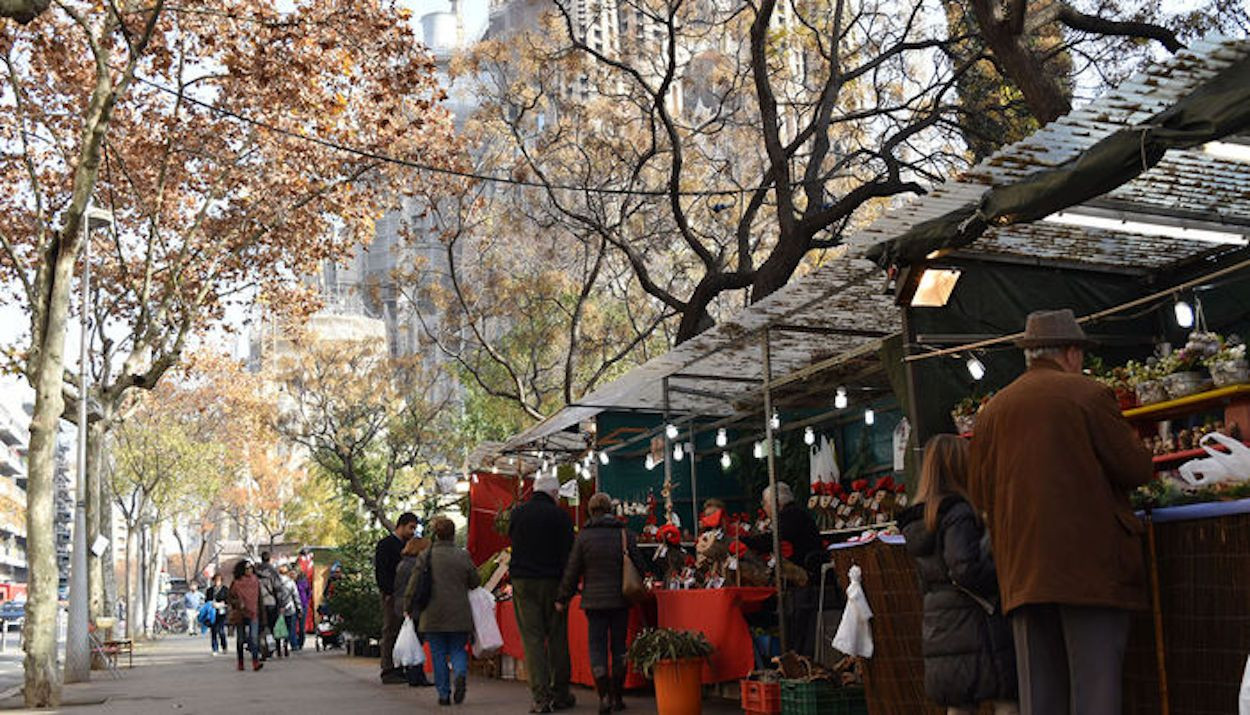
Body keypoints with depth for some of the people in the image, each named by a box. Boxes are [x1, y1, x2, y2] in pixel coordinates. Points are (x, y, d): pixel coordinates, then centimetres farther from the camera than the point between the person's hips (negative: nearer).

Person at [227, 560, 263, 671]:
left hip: (253, 613, 1)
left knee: (254, 637, -13)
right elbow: (231, 598, 2)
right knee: (240, 639, 8)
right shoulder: (236, 583, -3)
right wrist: (238, 604, -15)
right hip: (240, 614, -1)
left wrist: (260, 611, 12)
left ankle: (256, 662, -22)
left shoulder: (256, 581, 7)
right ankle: (240, 663, 20)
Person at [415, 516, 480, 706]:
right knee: (458, 649, 12)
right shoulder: (463, 555, -3)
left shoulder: (425, 556, -4)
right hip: (459, 613, 0)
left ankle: (444, 694, 8)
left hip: (433, 614, 0)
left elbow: (415, 585, -2)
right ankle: (461, 674, -17)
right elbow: (475, 582, 4)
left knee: (438, 654, 9)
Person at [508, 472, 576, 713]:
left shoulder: (517, 513, 4)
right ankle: (560, 695, 14)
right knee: (557, 637, 8)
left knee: (532, 638, 2)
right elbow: (569, 552, -7)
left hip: (523, 582, 2)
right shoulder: (559, 515, -6)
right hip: (552, 582, -2)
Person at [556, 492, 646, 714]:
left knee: (597, 646, 4)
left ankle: (604, 697, -7)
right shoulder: (625, 534, 0)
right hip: (620, 600, 2)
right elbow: (640, 567, 2)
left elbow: (572, 571, -1)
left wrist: (562, 599, 9)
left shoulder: (583, 536, -3)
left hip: (594, 601, -2)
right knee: (619, 646, 11)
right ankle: (617, 697, 15)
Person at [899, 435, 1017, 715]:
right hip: (975, 621, -8)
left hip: (939, 629, 8)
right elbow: (965, 568, -22)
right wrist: (1006, 577, -10)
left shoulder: (917, 521, 14)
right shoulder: (958, 512, -13)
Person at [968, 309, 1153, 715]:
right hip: (1090, 564, -5)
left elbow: (979, 495, 11)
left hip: (1022, 570, 5)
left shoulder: (992, 411, 10)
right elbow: (1138, 470, -4)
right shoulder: (1088, 395, -4)